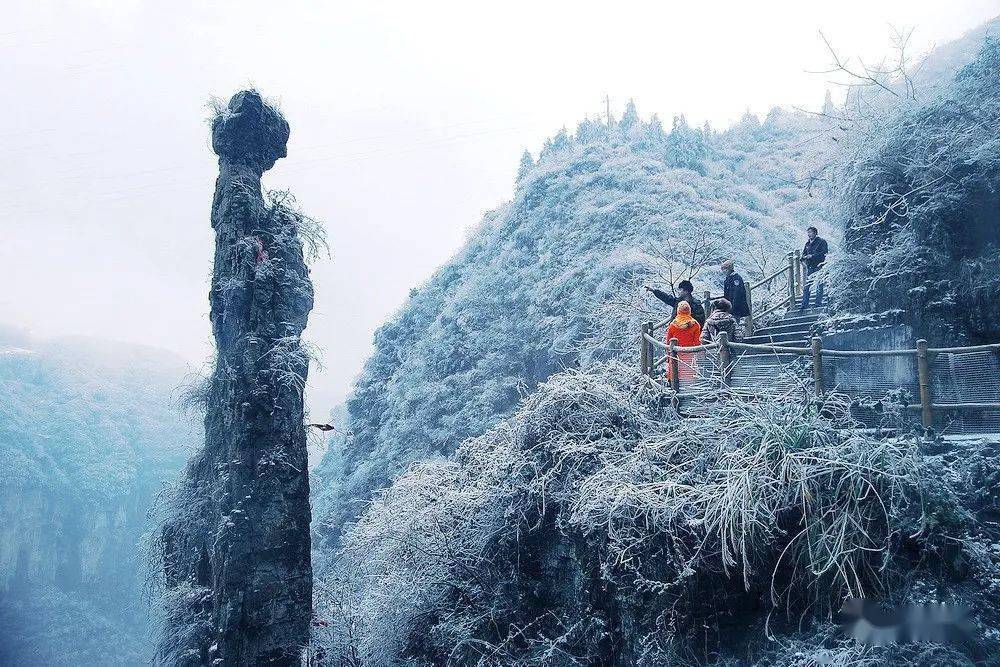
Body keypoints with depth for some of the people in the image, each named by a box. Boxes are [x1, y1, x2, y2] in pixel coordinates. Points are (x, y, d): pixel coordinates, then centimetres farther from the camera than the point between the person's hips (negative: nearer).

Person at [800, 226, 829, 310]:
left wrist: (812, 256, -17)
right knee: (806, 286, 2)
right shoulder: (808, 243, 16)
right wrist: (805, 257, -4)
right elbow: (804, 254, 21)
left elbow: (824, 253, -13)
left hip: (819, 266, -6)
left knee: (819, 284, -2)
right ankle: (804, 304, 3)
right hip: (810, 267, 6)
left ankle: (818, 302, 3)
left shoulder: (821, 242, -3)